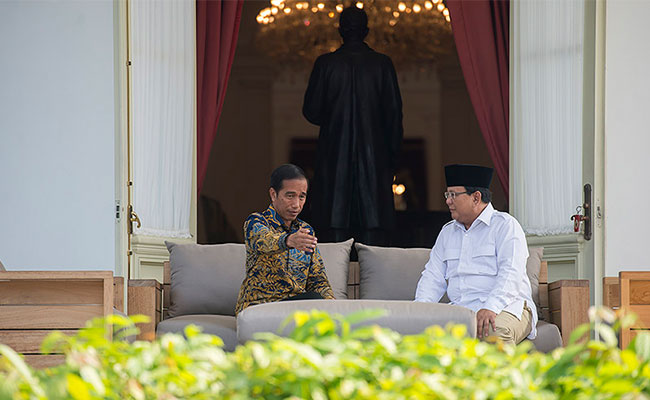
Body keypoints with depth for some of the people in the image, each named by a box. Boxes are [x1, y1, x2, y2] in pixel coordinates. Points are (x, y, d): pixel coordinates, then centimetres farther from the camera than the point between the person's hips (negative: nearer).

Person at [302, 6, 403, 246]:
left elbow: (311, 111, 1)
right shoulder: (382, 64, -1)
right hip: (374, 155, 0)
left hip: (334, 155, 0)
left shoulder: (325, 64, -2)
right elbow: (394, 113, 0)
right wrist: (392, 156, 8)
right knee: (373, 222, 0)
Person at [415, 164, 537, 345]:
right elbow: (433, 276, 17)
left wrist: (490, 307, -30)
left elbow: (510, 274, -13)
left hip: (505, 306, -5)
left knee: (496, 331, -39)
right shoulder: (447, 232, 23)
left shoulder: (505, 225, 1)